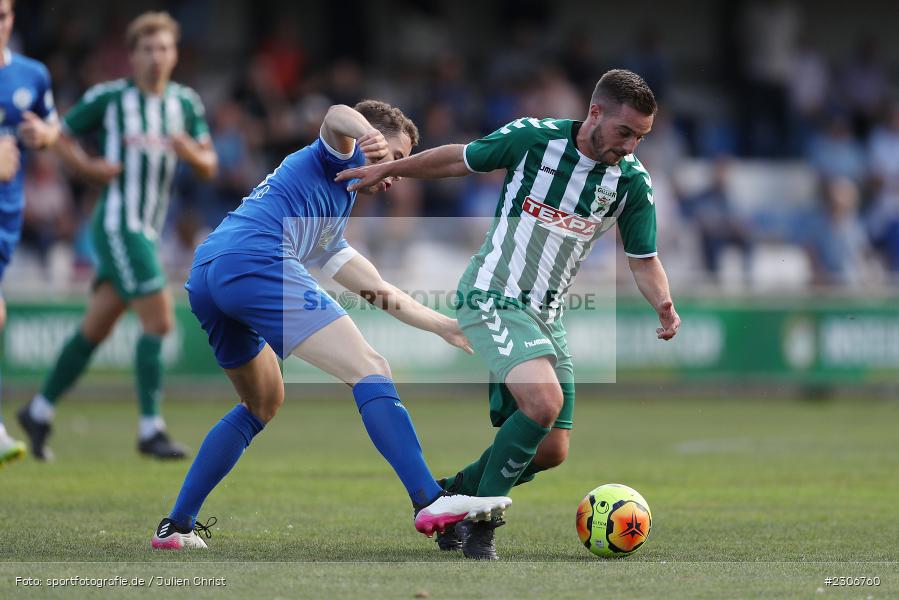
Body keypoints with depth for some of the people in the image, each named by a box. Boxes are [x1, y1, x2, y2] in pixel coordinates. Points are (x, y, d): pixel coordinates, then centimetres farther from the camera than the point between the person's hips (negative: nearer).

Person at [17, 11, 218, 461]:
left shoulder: (186, 103, 10)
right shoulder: (108, 97, -4)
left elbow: (209, 167, 11)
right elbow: (61, 137, 6)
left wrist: (192, 154, -11)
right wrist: (89, 167, -11)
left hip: (148, 232, 6)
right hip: (117, 225, -6)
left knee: (95, 328, 12)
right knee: (159, 320, -15)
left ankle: (39, 412, 24)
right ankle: (150, 430, -12)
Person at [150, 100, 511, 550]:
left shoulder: (328, 233, 38)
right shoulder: (337, 159, 15)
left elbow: (379, 292, 41)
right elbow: (337, 117, -9)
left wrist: (445, 326, 39)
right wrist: (366, 133, -31)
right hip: (255, 265, -10)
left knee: (264, 402, 28)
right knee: (371, 372, -10)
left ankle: (177, 526, 25)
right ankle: (430, 501, -22)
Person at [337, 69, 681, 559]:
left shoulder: (632, 180, -4)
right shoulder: (533, 138, -14)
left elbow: (643, 260, 4)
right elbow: (461, 159, 3)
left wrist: (664, 306, -17)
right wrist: (387, 169, 13)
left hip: (546, 315, 6)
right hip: (492, 298, -6)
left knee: (552, 451, 1)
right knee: (544, 401, -28)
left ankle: (449, 496, 25)